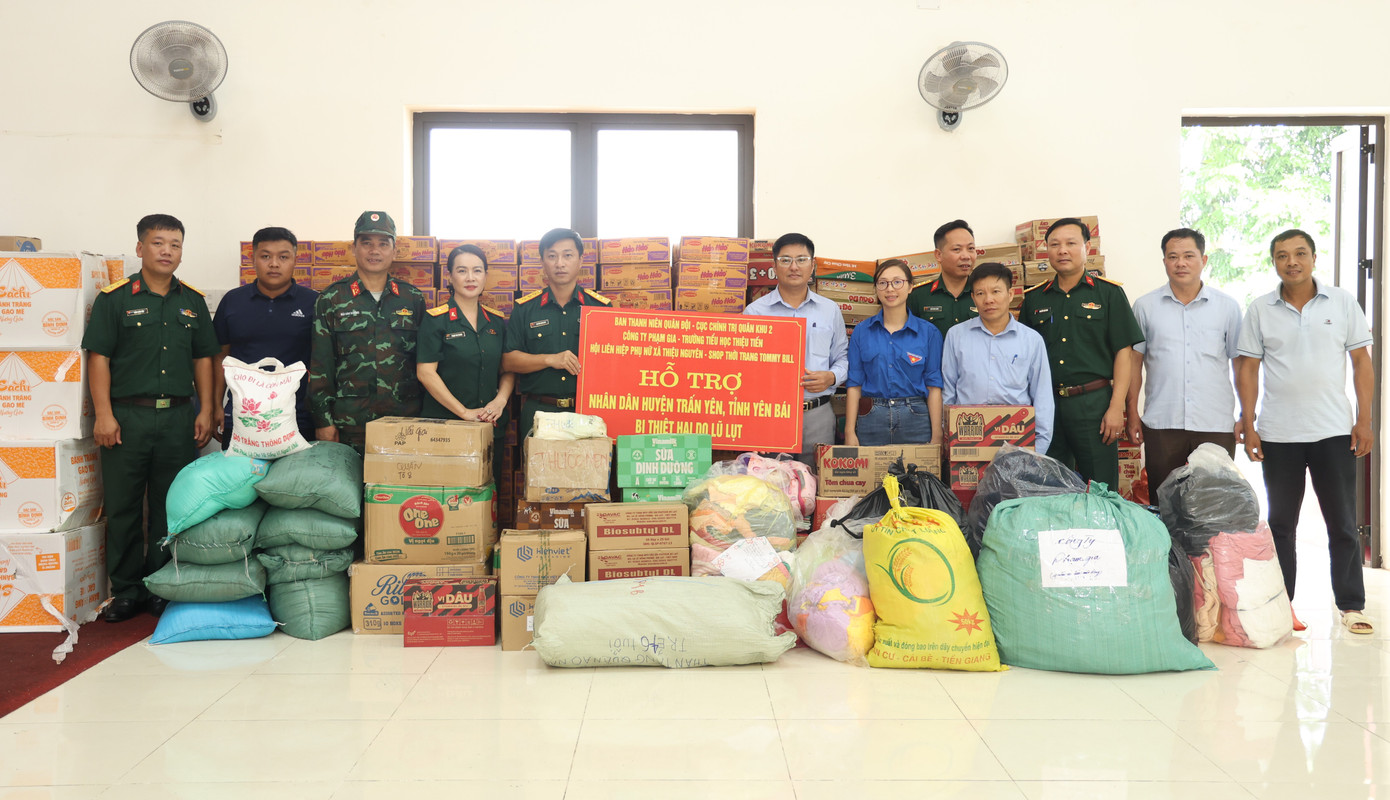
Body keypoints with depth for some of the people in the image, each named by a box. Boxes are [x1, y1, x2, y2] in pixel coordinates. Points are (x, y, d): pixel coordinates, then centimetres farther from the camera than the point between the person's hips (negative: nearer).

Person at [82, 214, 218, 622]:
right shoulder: (114, 298, 1)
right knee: (122, 507, 3)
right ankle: (126, 592, 14)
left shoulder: (193, 301, 11)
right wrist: (104, 414, -9)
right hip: (128, 415, -2)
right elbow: (99, 358, -2)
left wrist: (205, 411, 6)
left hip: (179, 416, 3)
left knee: (172, 508, 7)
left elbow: (203, 359, 13)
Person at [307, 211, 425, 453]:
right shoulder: (331, 299, 5)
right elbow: (319, 367, 3)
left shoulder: (413, 299, 10)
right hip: (349, 426, -1)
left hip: (404, 425, 1)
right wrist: (323, 421, -3)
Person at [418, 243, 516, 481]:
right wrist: (464, 412, -14)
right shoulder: (435, 320, -3)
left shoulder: (497, 321, 11)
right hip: (444, 422, -4)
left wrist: (500, 400, -7)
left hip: (492, 427, 4)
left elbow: (508, 370, 14)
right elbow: (425, 372, -9)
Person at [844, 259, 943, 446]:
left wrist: (936, 435, -4)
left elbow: (934, 387, 1)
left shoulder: (928, 332, 3)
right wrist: (850, 432, -2)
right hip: (870, 421, 1)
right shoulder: (861, 331, 6)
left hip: (915, 421, -1)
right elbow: (854, 385, 5)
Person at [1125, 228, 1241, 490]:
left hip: (1216, 424, 0)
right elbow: (1134, 361, 8)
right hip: (1161, 424, 0)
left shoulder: (1228, 306, 7)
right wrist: (1132, 414, 3)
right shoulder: (1145, 307, 6)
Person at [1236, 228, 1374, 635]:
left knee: (1343, 523, 4)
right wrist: (1248, 426, -3)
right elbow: (1247, 369, 3)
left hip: (1334, 431, 0)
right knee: (1280, 523, 9)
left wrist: (1364, 420, -2)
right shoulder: (1260, 310, 2)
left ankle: (1351, 605, 15)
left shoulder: (1342, 303, 2)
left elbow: (1362, 362, 4)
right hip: (1278, 434, 0)